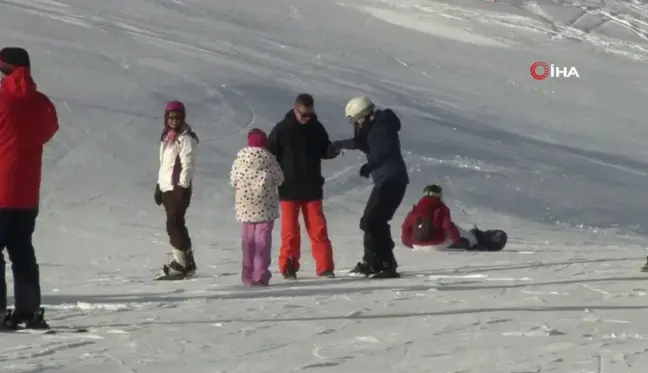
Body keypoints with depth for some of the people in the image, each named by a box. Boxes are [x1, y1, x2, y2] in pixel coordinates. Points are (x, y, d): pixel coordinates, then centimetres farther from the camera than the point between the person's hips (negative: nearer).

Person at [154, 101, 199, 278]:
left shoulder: (185, 138, -9)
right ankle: (183, 261, 12)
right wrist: (159, 185, 19)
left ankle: (184, 263, -9)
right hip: (167, 187, 9)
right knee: (174, 225, 7)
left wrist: (182, 186, -21)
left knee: (175, 224, -11)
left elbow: (188, 164, -16)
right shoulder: (167, 137, 17)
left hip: (179, 187, -9)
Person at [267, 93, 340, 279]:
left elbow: (324, 151, 13)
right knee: (290, 229, 1)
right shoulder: (282, 130, -7)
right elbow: (270, 156, -4)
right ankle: (288, 267, 9)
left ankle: (325, 267, 1)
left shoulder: (317, 128, 3)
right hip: (288, 189, -2)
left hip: (312, 188, 2)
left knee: (318, 228, 0)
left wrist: (334, 150, -9)